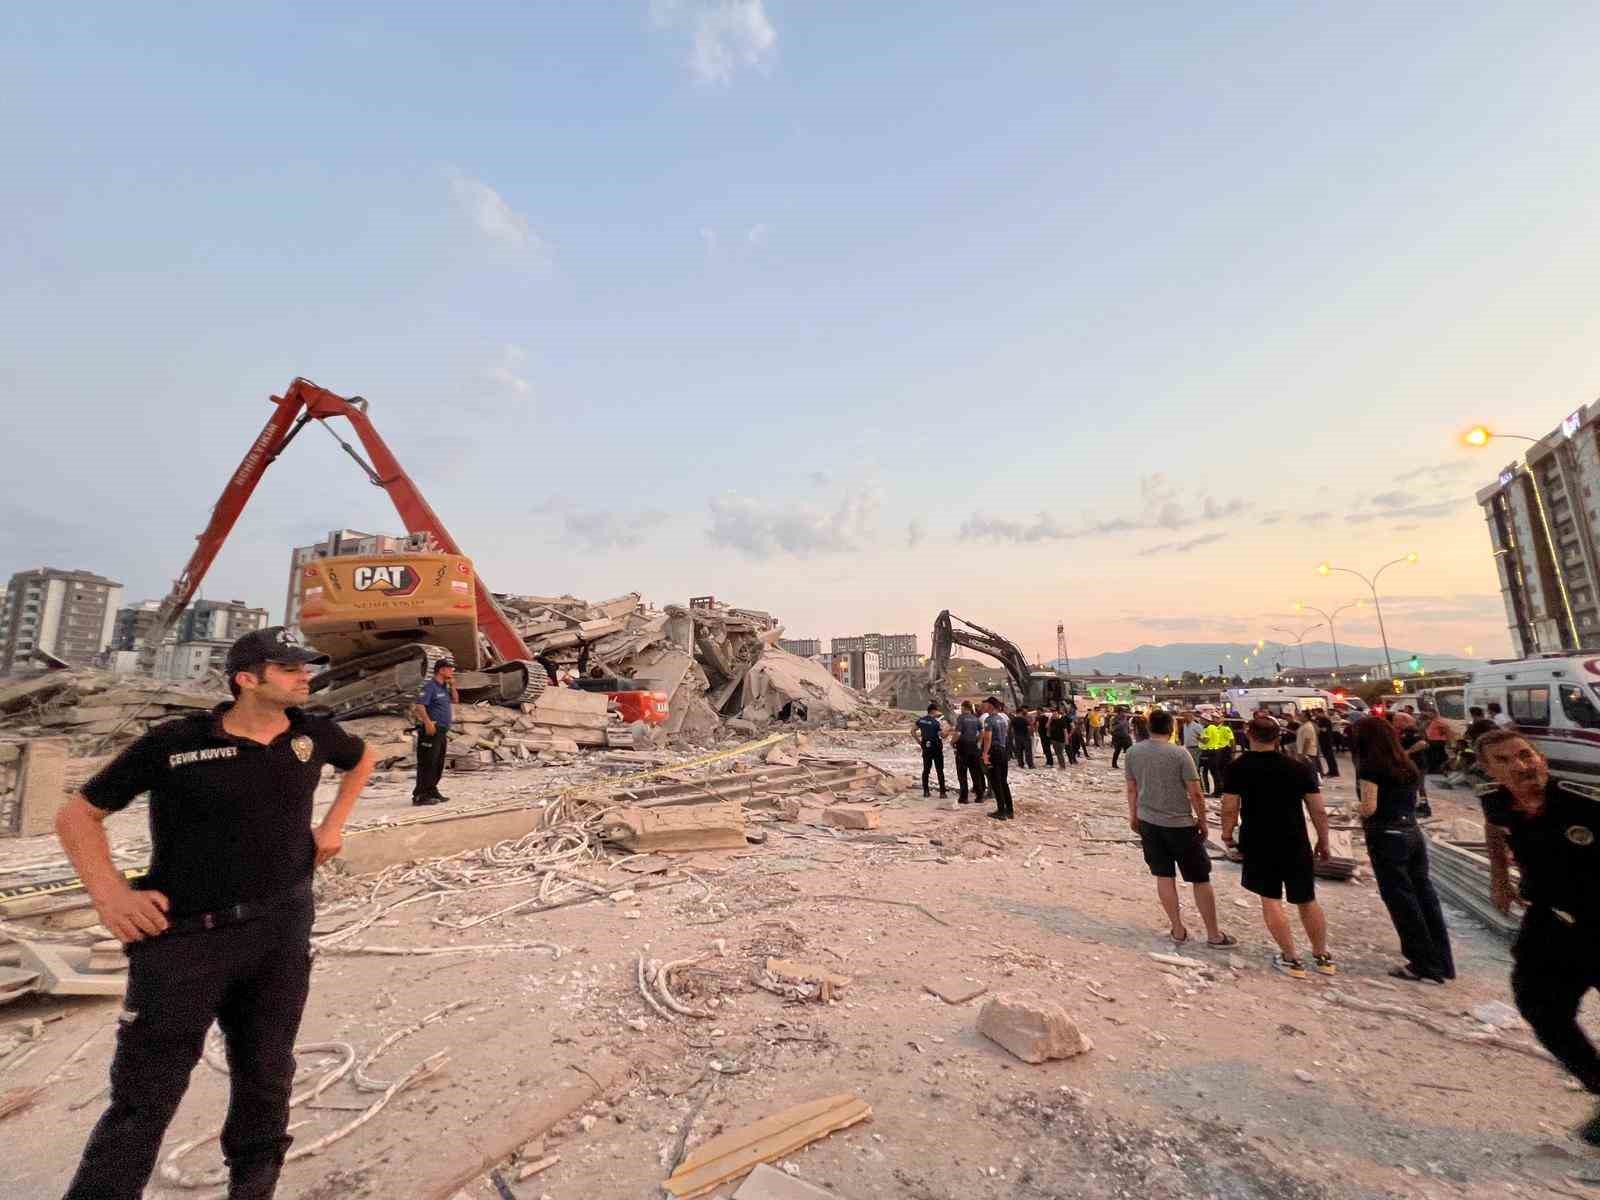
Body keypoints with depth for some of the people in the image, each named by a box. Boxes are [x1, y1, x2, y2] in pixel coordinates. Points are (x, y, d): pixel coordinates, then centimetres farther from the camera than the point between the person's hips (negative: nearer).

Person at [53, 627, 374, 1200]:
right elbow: (78, 814, 0)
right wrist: (110, 893, -13)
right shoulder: (175, 742, -10)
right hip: (185, 936, -4)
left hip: (282, 928, 4)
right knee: (143, 1099, 2)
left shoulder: (313, 734, 0)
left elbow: (362, 758, 22)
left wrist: (333, 824, 14)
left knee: (266, 1077, 17)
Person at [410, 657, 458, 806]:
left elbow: (455, 700, 23)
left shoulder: (444, 687, 16)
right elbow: (419, 705, -21)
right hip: (431, 731, -10)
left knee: (438, 764, 14)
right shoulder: (430, 686, -12)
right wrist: (428, 722, -28)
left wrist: (452, 685, 9)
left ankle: (432, 792, 22)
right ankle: (420, 795, -5)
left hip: (442, 731, 10)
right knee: (427, 764, -9)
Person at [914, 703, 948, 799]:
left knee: (926, 769, 11)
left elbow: (913, 730, 5)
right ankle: (942, 792, 6)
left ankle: (926, 791, 13)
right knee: (940, 771, 4)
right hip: (936, 747, -5)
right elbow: (943, 735, -18)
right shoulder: (937, 721, -14)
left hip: (926, 747, 5)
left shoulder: (921, 719, 2)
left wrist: (918, 740, 11)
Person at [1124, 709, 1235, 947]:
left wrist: (1134, 816, 17)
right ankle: (1214, 934, 21)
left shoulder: (1132, 752, -4)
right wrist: (1202, 821, 2)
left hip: (1148, 822, 4)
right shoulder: (1179, 753, -15)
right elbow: (1195, 794, -13)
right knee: (1200, 879, 11)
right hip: (1180, 824, -4)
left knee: (1164, 877, 12)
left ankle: (1178, 930, 21)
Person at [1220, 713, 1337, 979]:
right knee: (1307, 901, 18)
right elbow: (1319, 812, -2)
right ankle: (1323, 956, 32)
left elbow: (1229, 809, -12)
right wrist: (1323, 842, 12)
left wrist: (1227, 833, 5)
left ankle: (1291, 959, 15)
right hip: (1295, 844, 3)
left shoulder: (1237, 768, -12)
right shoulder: (1299, 767, -5)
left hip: (1258, 845, -2)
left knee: (1271, 900, 10)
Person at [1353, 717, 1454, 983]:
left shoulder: (1371, 766, -15)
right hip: (1413, 833, 8)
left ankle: (1425, 965, 12)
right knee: (1424, 896, 14)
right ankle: (1442, 962, 22)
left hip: (1387, 838, -8)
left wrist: (1356, 806, 2)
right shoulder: (1407, 764, 9)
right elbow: (1413, 800, 18)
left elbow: (1368, 808, -18)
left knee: (1401, 901, 4)